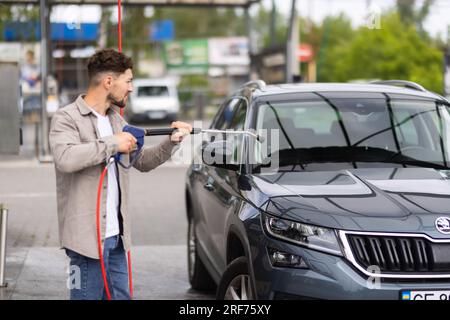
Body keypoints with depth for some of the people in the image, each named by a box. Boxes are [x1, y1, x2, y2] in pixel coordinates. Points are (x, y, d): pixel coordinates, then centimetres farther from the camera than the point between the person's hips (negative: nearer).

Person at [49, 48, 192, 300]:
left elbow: (143, 161, 25)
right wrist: (113, 143, -22)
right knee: (88, 295, -3)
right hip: (88, 235, -8)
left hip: (116, 234, 8)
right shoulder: (67, 118, -8)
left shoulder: (116, 119, 18)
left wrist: (172, 142, 10)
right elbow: (65, 158, -28)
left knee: (121, 295, 11)